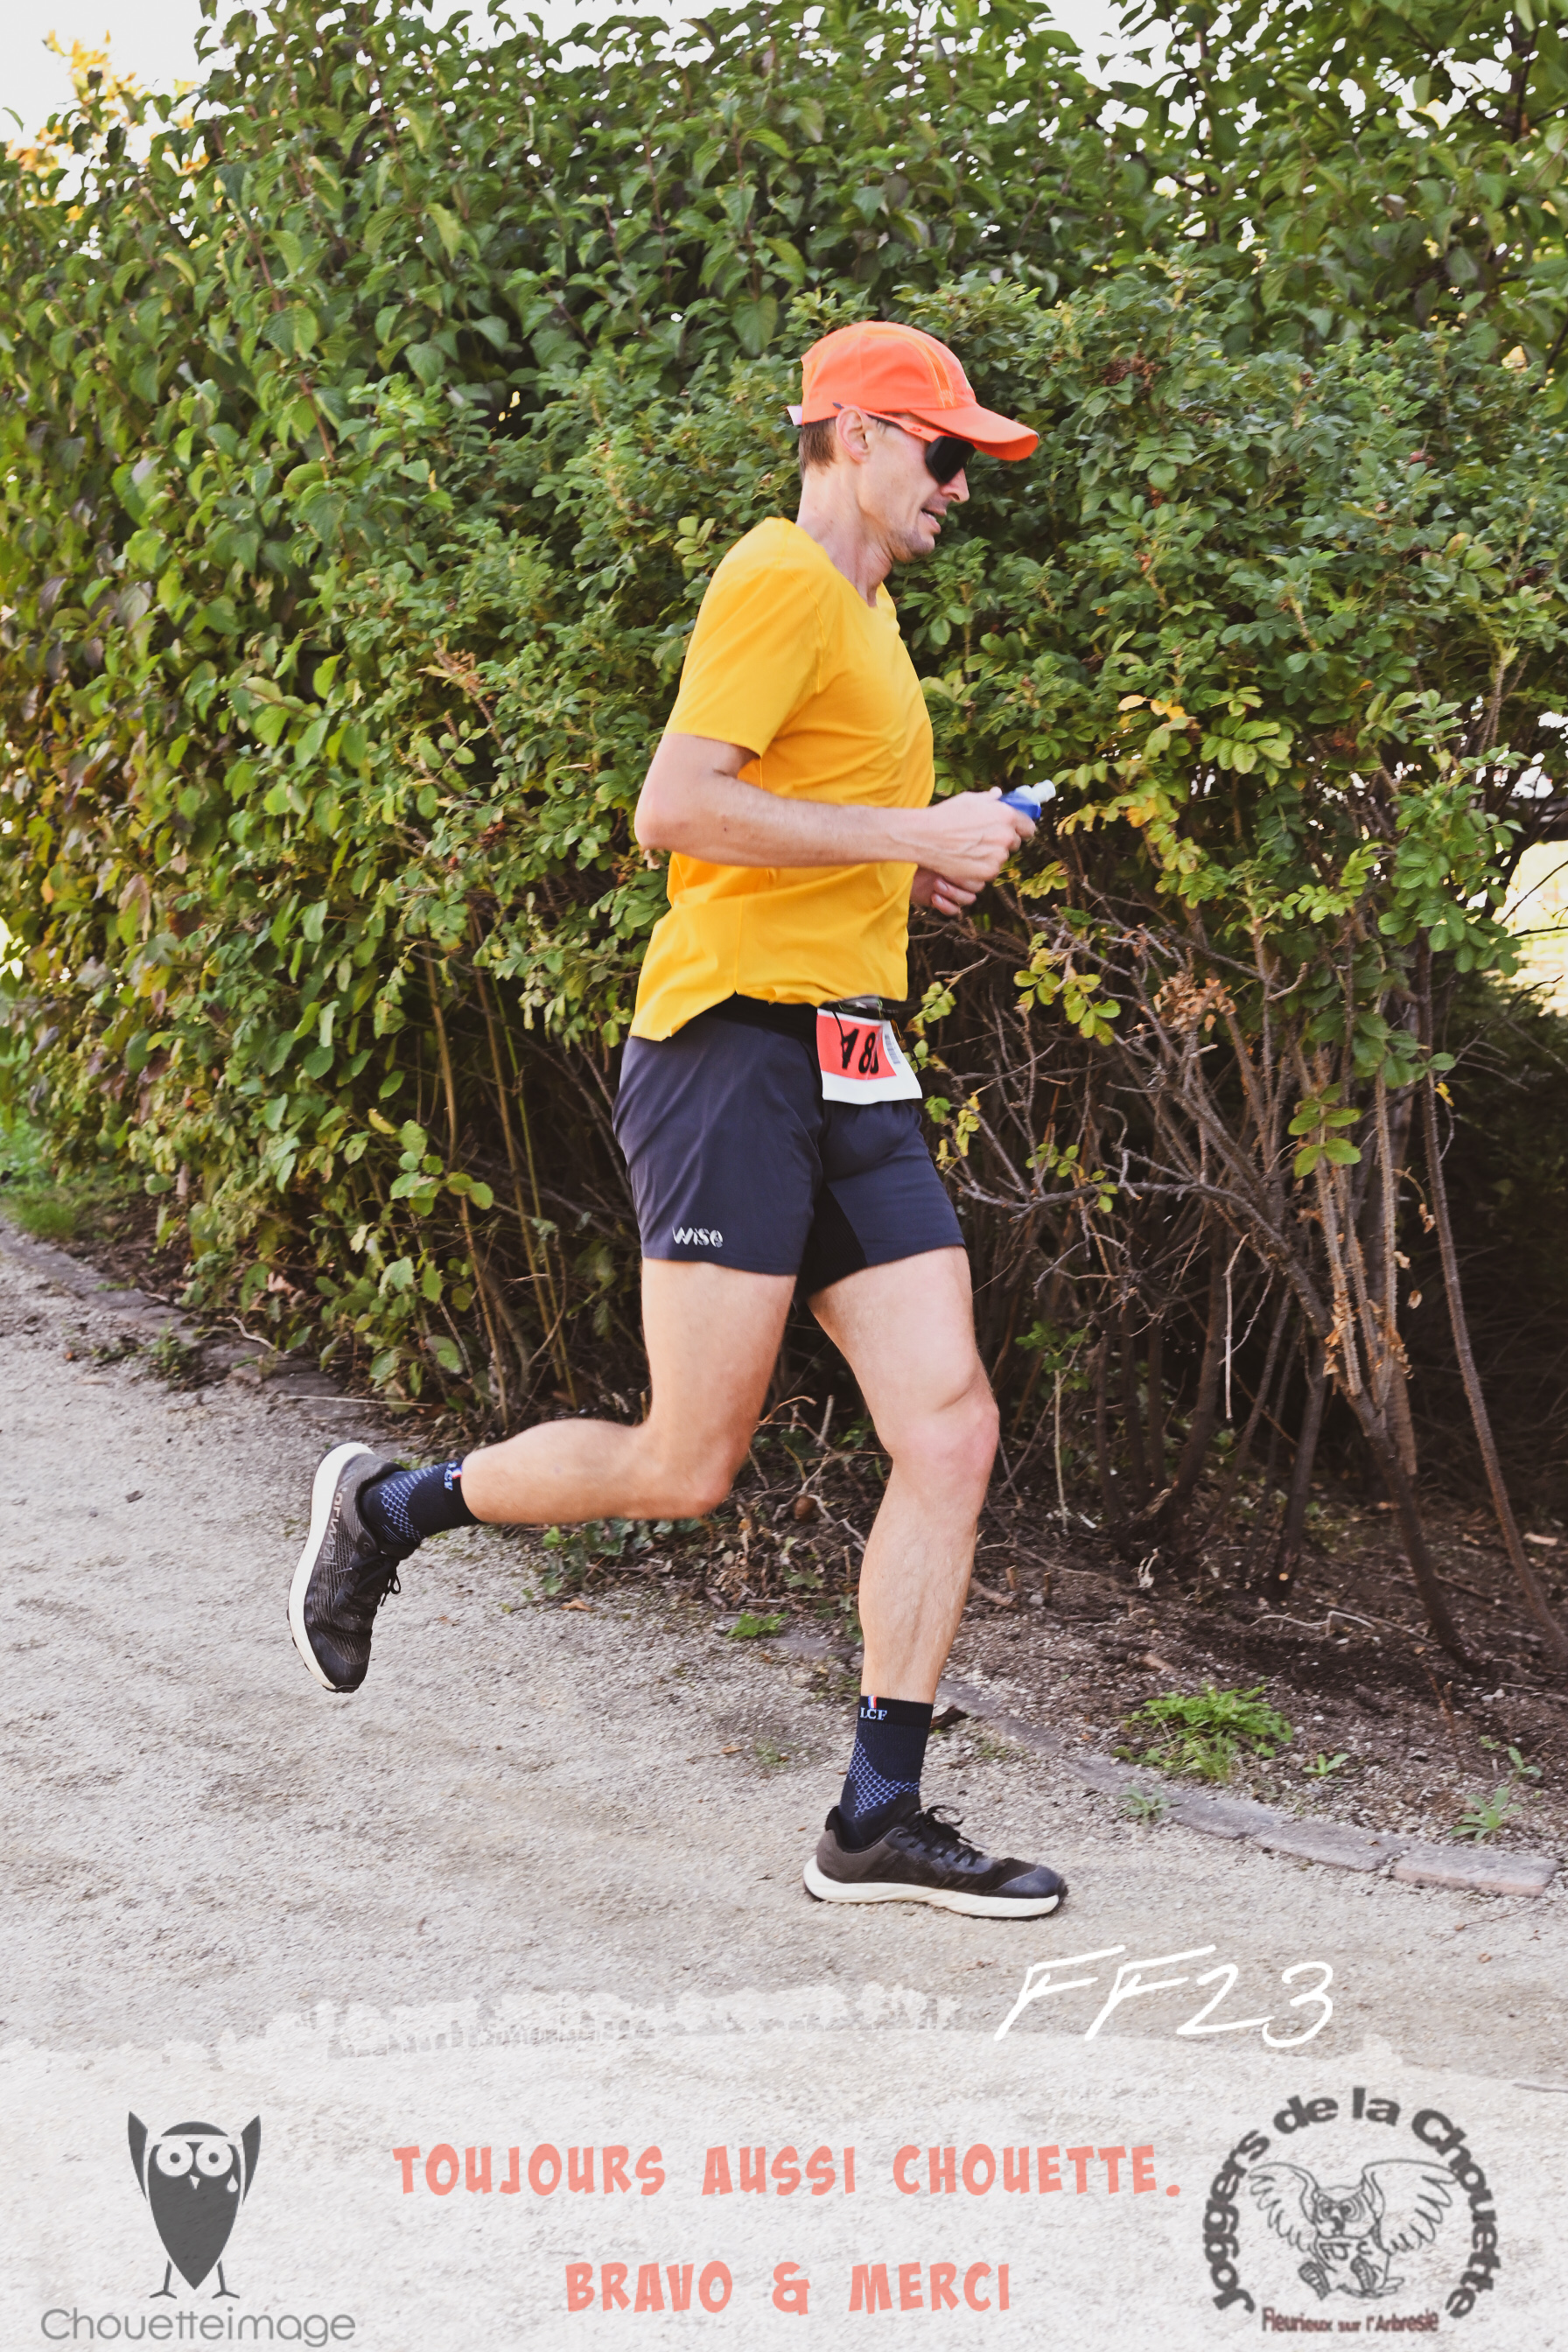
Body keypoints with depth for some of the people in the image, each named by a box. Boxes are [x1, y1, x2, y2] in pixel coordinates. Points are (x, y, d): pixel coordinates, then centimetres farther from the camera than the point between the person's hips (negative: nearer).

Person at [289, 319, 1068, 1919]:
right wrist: (910, 832, -15)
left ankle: (877, 1820, 6)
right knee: (688, 1468, -6)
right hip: (737, 1047, -9)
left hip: (852, 1078, 9)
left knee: (951, 1435, -1)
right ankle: (385, 1508, 19)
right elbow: (675, 810, -19)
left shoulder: (857, 605, 23)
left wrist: (903, 870, 13)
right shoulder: (779, 580, -8)